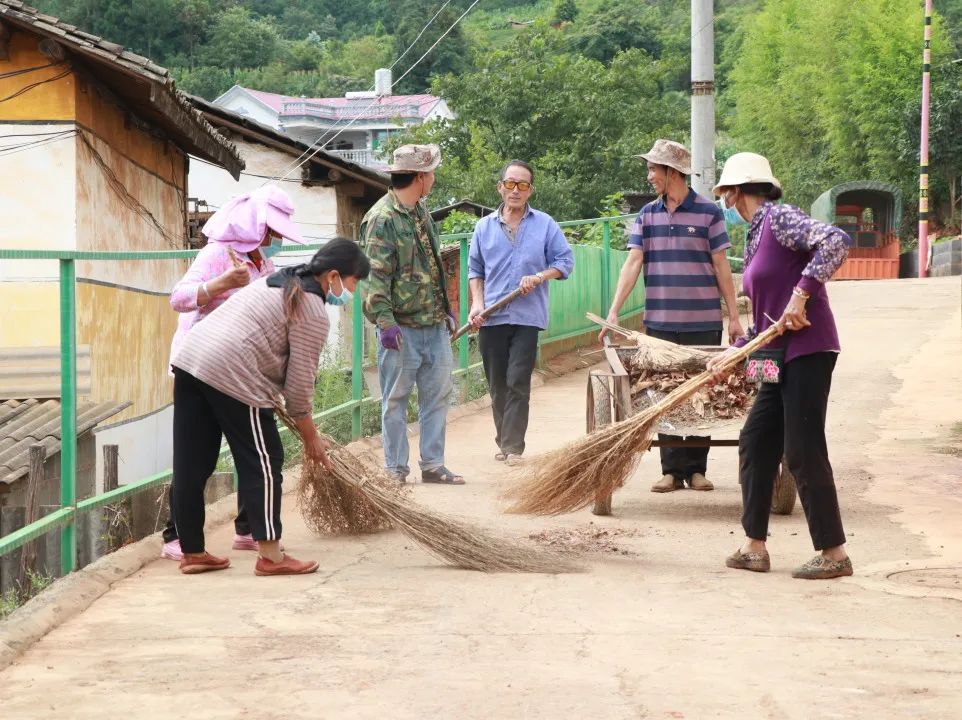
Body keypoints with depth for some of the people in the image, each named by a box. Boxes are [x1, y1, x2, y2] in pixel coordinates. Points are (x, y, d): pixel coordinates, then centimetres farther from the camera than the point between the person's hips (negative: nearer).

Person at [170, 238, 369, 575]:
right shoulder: (313, 313, -4)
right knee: (262, 463, 1)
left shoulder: (278, 283, 24)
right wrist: (311, 437, 9)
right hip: (231, 375, -9)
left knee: (192, 464, 12)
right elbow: (300, 384, -3)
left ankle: (192, 552, 20)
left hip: (189, 357, 9)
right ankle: (270, 556, 3)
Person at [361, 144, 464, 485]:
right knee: (395, 399, 1)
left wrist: (446, 309, 23)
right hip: (402, 326, -8)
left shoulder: (421, 211, 15)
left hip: (434, 324, 8)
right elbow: (376, 276, -18)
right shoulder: (382, 219, -13)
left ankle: (432, 464, 17)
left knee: (438, 394, 10)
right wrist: (384, 321, -24)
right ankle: (396, 468, 8)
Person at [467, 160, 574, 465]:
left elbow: (565, 261, 5)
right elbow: (475, 269, 15)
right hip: (491, 316, 3)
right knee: (496, 383, 7)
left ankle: (513, 446, -8)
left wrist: (539, 277, -11)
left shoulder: (545, 225, 5)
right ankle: (503, 439, 20)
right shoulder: (485, 227, 11)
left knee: (518, 383, -9)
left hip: (528, 316, -3)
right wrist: (477, 304, 2)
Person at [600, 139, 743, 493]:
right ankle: (672, 469, 9)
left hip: (703, 322, -2)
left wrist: (734, 316, -1)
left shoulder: (708, 212, -1)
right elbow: (633, 263, 1)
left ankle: (696, 468, 11)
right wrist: (613, 311, -9)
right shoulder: (647, 215, 7)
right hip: (660, 321, 3)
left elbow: (721, 266, 1)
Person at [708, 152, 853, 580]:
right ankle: (755, 548, 17)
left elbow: (836, 242, -26)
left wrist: (800, 295, -26)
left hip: (807, 350, -10)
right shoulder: (757, 235, 17)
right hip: (781, 356, 10)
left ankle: (834, 553, 2)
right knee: (756, 443, 11)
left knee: (803, 452, -6)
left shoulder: (779, 219, -10)